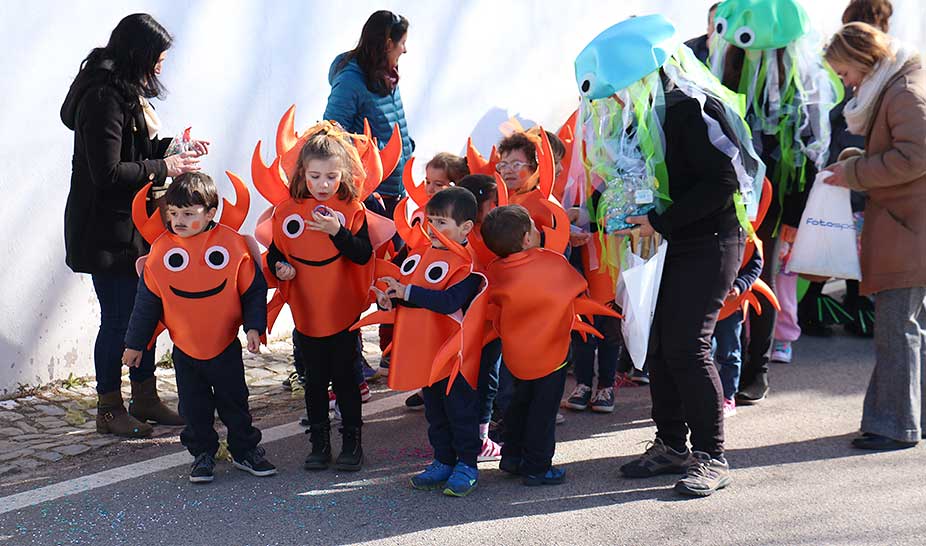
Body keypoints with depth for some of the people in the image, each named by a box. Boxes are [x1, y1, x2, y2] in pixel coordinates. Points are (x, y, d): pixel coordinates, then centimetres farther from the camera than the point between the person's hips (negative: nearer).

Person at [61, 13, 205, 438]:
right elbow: (108, 173, -24)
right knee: (118, 318, -1)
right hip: (107, 231, -10)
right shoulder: (104, 96, -20)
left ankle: (145, 399, 27)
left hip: (134, 225, 10)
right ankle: (109, 411, 13)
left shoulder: (127, 91, 12)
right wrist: (164, 168, -17)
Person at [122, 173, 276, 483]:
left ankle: (246, 451, 27)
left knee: (234, 401, 12)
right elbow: (146, 302, 1)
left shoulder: (232, 243, -12)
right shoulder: (161, 249, -8)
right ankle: (202, 454, 26)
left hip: (226, 344, -1)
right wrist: (135, 343, 3)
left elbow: (254, 291, -4)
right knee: (194, 407, 10)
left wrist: (254, 327, -13)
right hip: (184, 347, 1)